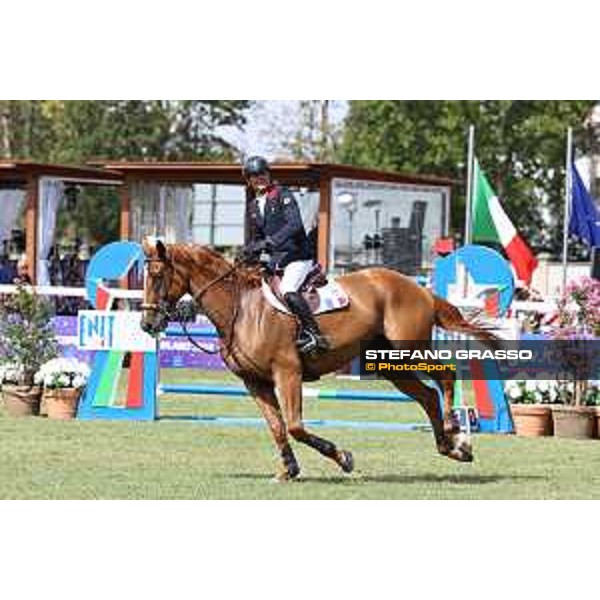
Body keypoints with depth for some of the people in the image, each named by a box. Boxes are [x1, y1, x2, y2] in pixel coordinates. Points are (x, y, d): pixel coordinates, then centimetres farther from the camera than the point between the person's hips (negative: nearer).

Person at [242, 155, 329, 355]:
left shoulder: (283, 195, -5)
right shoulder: (253, 206, 17)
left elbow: (294, 224, -20)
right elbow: (255, 237, 24)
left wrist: (271, 242, -30)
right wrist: (249, 251, 3)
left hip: (297, 256, -8)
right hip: (273, 260, 9)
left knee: (288, 290, -31)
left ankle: (314, 335, -29)